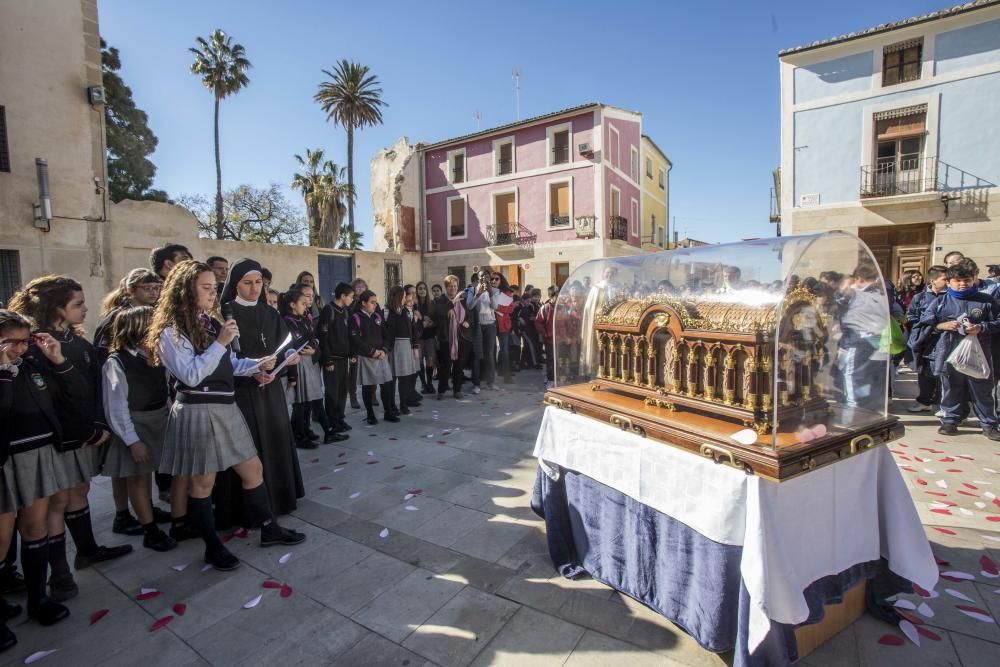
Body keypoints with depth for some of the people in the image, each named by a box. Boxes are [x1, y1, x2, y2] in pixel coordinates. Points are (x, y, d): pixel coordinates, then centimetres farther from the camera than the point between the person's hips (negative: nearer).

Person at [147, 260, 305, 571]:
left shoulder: (211, 323, 12)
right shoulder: (172, 331, -10)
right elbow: (191, 375, -19)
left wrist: (258, 364, 1)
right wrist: (220, 342, -22)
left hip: (226, 408, 8)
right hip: (198, 412, -7)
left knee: (253, 468, 11)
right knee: (202, 481, 7)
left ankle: (269, 529, 26)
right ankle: (213, 546, 24)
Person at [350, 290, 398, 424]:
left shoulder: (378, 316, 12)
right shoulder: (355, 318, -5)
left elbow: (386, 335, 11)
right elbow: (356, 340, -13)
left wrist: (384, 350, -6)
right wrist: (372, 351, -14)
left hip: (382, 356, 4)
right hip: (365, 358, -4)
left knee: (387, 385, 3)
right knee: (367, 387, 4)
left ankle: (389, 412, 16)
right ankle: (370, 415, 17)